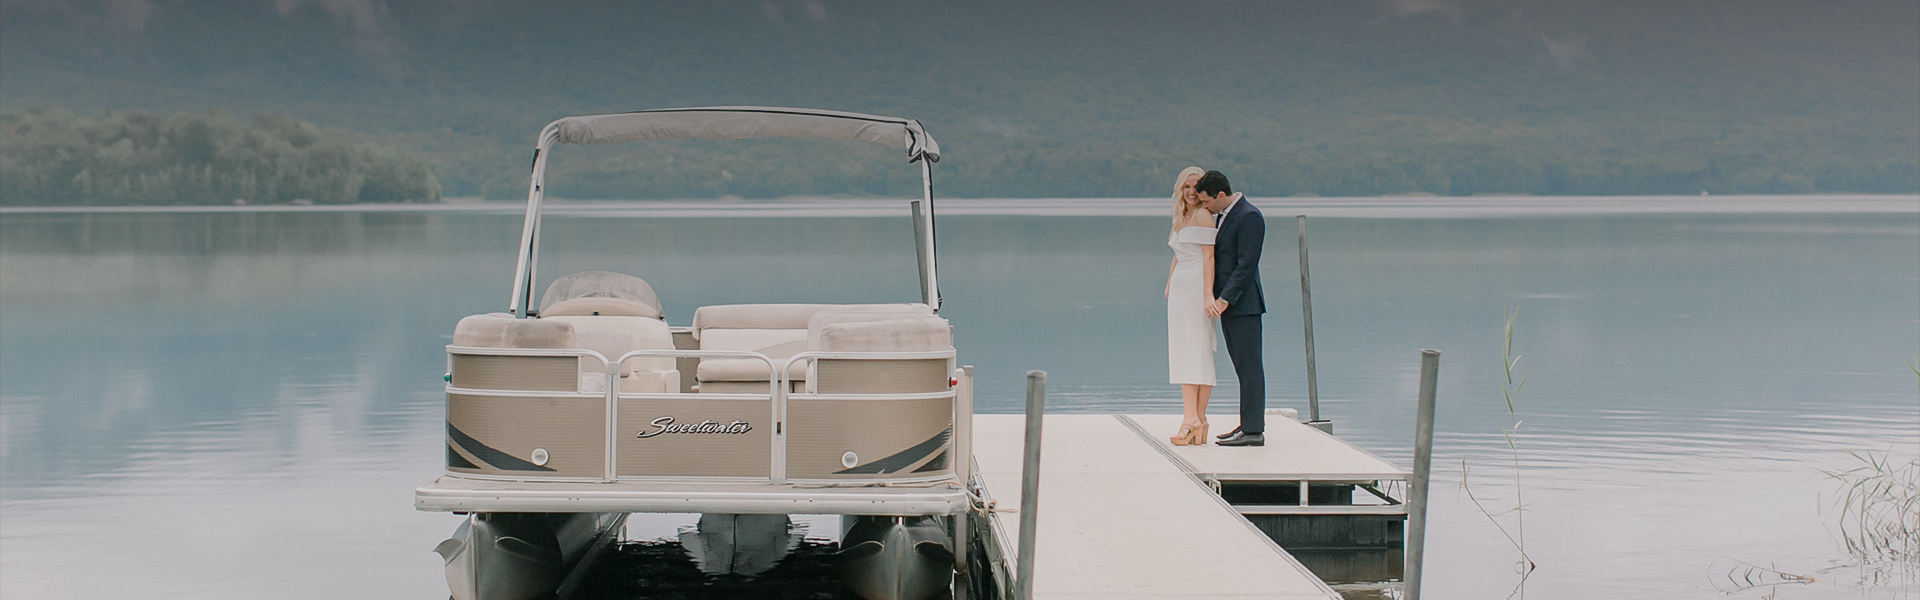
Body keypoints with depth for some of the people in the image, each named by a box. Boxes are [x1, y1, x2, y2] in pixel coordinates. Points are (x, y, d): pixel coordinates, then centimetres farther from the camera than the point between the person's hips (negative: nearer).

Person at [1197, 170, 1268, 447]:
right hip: (1228, 303, 10)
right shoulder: (1226, 215, 16)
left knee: (1249, 365, -8)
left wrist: (1225, 299, -21)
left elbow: (1247, 265, -19)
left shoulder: (1249, 217, -14)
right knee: (1243, 367, 11)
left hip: (1243, 303, -10)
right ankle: (1248, 425, 14)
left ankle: (1254, 430, -7)